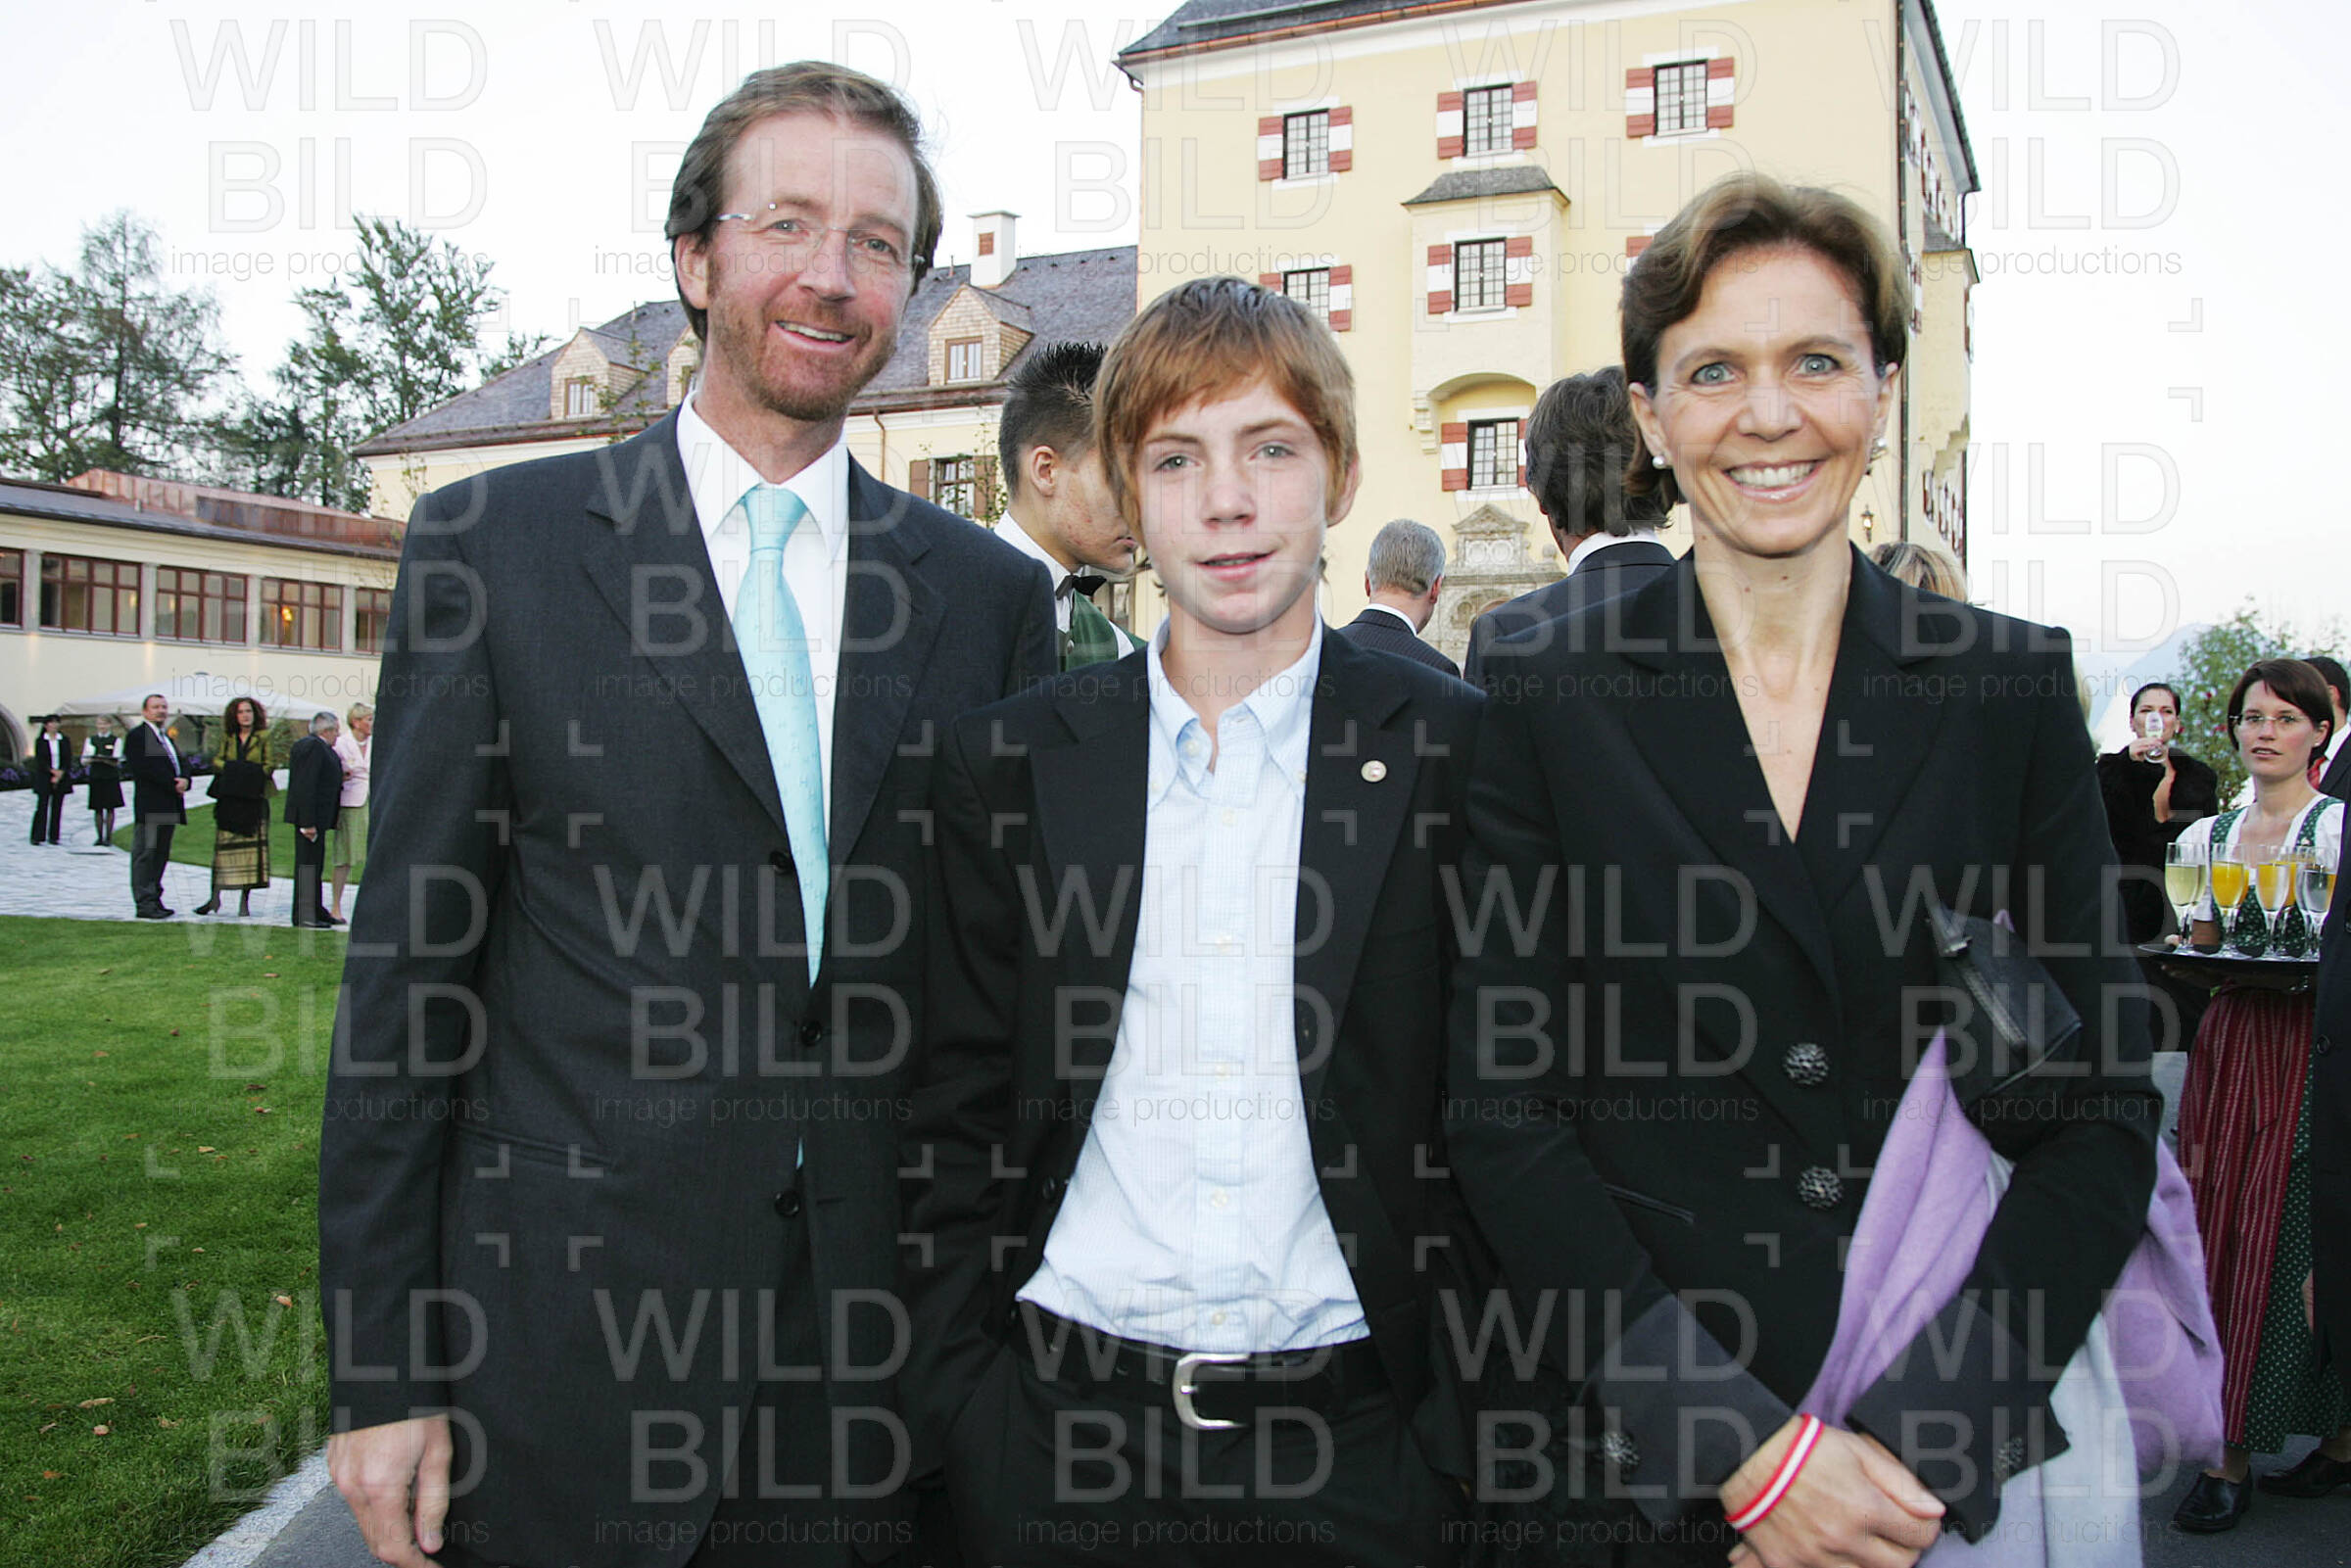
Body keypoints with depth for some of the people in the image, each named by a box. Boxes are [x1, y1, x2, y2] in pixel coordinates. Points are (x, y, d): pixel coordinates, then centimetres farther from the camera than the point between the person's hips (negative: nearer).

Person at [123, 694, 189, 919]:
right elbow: (144, 768, -16)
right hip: (149, 807, -9)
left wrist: (184, 780, -5)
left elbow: (180, 763, 17)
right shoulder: (137, 736, -6)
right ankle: (144, 903, -5)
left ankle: (154, 900, 16)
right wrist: (173, 784, -16)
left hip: (169, 808, 9)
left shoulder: (167, 738, 22)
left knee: (160, 856, 11)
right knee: (145, 854, -5)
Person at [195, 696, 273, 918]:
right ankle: (215, 897, 2)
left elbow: (269, 764, 0)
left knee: (252, 846, -4)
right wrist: (232, 769, -8)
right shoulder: (227, 738, 15)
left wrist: (253, 775, -14)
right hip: (229, 799, 2)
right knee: (223, 845, -2)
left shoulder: (264, 737, 6)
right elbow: (216, 762, 9)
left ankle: (245, 900, 1)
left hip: (254, 798, -2)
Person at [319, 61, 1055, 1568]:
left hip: (879, 1354, 2)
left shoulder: (993, 593, 4)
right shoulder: (496, 545, -2)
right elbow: (414, 965, -3)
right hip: (566, 1351, -1)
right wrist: (381, 1370, -3)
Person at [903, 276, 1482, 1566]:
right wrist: (957, 1410, -1)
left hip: (1352, 1441, -1)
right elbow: (958, 1113, 4)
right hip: (1059, 1430, 1)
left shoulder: (1460, 755, -4)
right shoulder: (1011, 763, 1)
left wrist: (1471, 1421, -4)